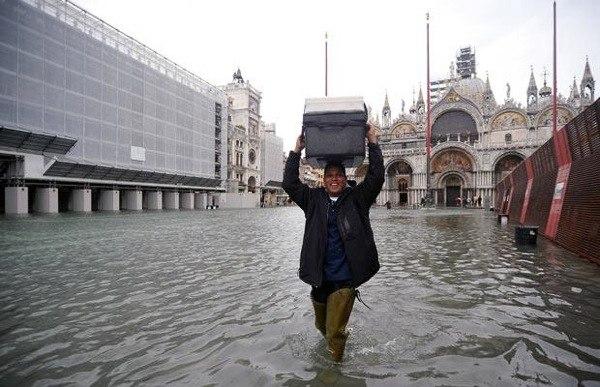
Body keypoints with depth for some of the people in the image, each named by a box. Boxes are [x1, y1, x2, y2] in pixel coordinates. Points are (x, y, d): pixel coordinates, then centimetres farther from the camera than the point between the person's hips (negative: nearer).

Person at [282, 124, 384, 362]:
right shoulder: (314, 200, 5)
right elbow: (289, 183, -2)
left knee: (335, 332, -3)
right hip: (319, 278, 3)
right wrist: (296, 150, -4)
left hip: (344, 280, -3)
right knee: (322, 326, 25)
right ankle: (331, 339, 58)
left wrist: (373, 143, -10)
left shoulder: (357, 198, 2)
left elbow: (376, 178, -8)